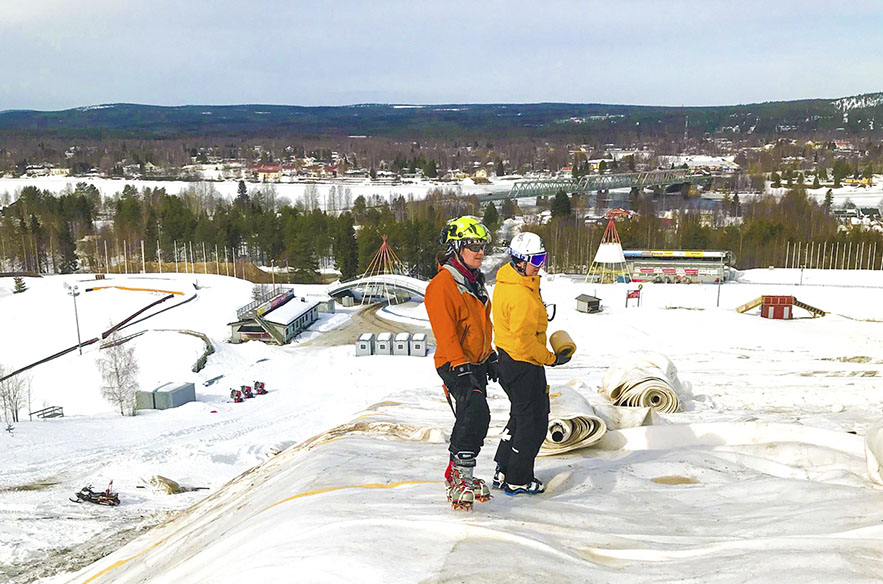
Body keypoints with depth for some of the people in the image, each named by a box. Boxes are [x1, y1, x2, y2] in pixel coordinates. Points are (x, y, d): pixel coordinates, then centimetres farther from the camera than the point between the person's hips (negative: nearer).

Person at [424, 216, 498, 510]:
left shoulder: (474, 282, 16)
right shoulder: (443, 284, -15)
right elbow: (444, 330, -21)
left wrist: (490, 356, 23)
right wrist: (460, 365, -27)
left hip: (476, 363, 9)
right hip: (455, 365, -9)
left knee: (471, 419, 11)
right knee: (477, 412, -23)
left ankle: (457, 477, 23)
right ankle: (461, 476, -15)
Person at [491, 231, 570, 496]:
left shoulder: (506, 283, 7)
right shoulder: (522, 296, -25)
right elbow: (524, 340, -24)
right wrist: (551, 358, -14)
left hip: (508, 360, 10)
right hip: (524, 365, -10)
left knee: (520, 415, 23)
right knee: (534, 422, 3)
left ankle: (503, 472, 30)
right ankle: (517, 480, 13)